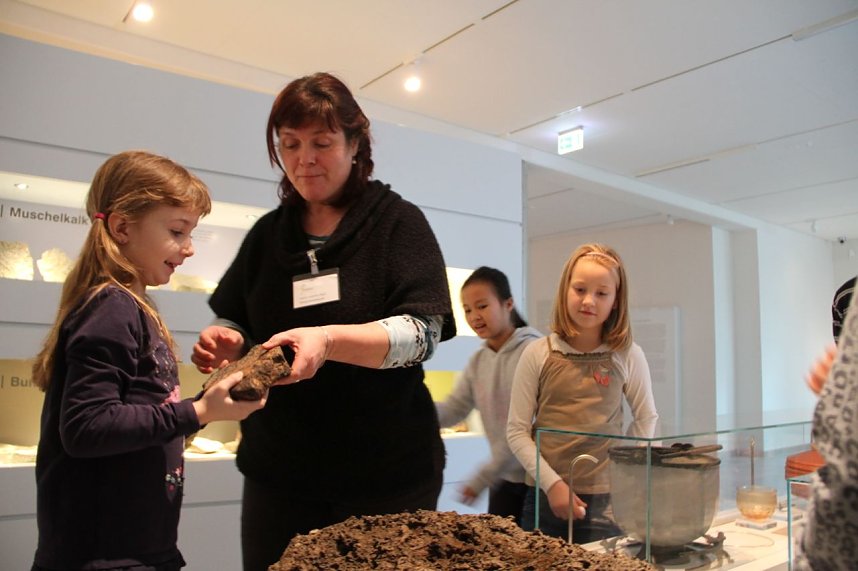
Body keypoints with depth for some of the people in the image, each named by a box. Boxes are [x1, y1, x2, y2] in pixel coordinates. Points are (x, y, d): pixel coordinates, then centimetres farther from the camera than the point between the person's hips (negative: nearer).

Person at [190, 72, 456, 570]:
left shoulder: (398, 222, -4)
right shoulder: (267, 235, 9)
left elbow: (422, 332, -15)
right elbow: (236, 326, 15)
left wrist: (328, 340, -31)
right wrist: (227, 343, -8)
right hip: (279, 470, 4)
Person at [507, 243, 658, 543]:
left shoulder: (628, 356, -1)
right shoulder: (537, 354, -3)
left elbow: (648, 423, 8)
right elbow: (517, 431, -2)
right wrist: (552, 483, -9)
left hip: (606, 499, 0)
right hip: (545, 496, 0)